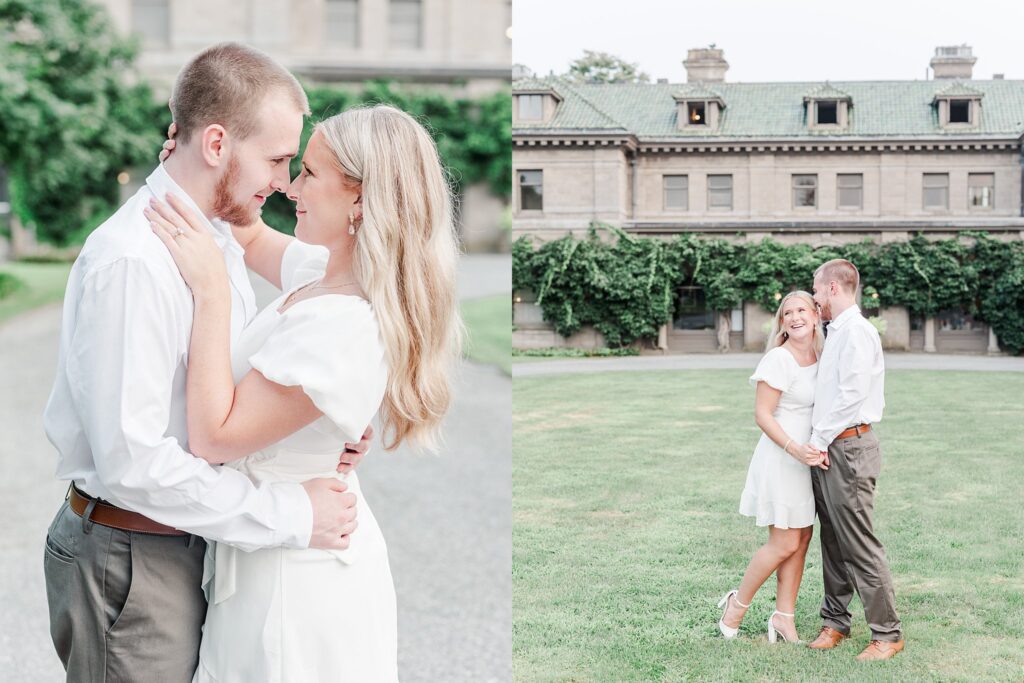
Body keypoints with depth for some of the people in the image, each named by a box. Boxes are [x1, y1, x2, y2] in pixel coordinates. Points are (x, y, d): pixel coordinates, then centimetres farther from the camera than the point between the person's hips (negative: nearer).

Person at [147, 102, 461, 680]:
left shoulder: (343, 328, -29)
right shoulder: (325, 271, -1)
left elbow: (214, 436, -26)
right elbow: (253, 237, 21)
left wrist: (211, 291, -26)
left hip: (293, 576, -9)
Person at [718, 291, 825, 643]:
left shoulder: (820, 357, 7)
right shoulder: (778, 359, -15)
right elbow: (762, 415, -16)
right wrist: (794, 449, -27)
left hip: (807, 459, 7)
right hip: (781, 459, -7)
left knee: (802, 540, 8)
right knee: (785, 543, -4)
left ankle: (783, 616, 17)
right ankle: (737, 604, 14)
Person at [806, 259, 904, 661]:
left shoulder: (856, 332, -14)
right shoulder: (836, 333, 17)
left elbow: (853, 394, -20)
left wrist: (819, 440, -14)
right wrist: (818, 441, 10)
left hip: (847, 448, -10)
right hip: (829, 448, 10)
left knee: (860, 546, -6)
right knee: (833, 542, 14)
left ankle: (887, 633, 1)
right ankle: (835, 621, 23)